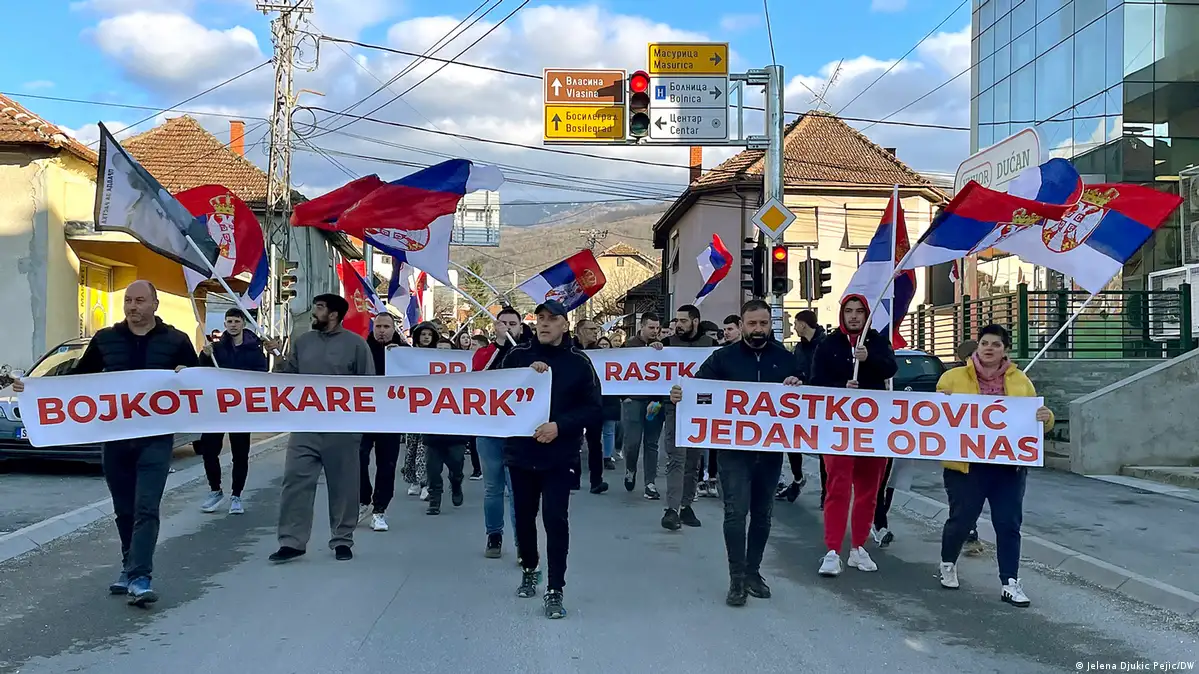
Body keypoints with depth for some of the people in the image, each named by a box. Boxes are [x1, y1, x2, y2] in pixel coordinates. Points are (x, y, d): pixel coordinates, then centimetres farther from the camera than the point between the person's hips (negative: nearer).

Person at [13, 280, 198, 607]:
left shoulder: (176, 341, 0)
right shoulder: (105, 339, 8)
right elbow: (78, 377, 14)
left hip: (155, 438, -3)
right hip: (114, 437, 4)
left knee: (145, 508, -10)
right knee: (124, 509, 12)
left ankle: (139, 577, -12)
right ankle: (130, 568, 26)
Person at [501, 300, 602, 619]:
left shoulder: (579, 362, -3)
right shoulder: (517, 355, 2)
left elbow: (593, 406, -6)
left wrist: (560, 425, -19)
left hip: (559, 455, -3)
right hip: (521, 451, 3)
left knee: (555, 519, -6)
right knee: (524, 515, 15)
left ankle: (555, 590, 2)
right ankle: (529, 570, 38)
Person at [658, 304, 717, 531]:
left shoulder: (710, 343, 4)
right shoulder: (668, 342, 2)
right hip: (675, 407, -2)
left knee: (693, 460, 10)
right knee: (676, 458, -9)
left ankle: (686, 505, 20)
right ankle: (672, 509, -12)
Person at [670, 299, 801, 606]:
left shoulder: (785, 358, 7)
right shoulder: (723, 357, -1)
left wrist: (797, 387, -11)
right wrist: (679, 395, -27)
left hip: (771, 449, 3)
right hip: (734, 449, -3)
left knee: (762, 513, 12)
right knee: (736, 512, -8)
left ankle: (753, 571, 27)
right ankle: (737, 578, 0)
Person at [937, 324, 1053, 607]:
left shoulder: (1021, 381, 9)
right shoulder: (953, 377, 1)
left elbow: (1037, 418, 12)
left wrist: (1046, 417, -10)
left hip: (1009, 466, 2)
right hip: (966, 465, -2)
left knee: (1009, 524, 2)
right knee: (961, 520, 4)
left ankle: (1010, 583, 9)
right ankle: (948, 564, 30)